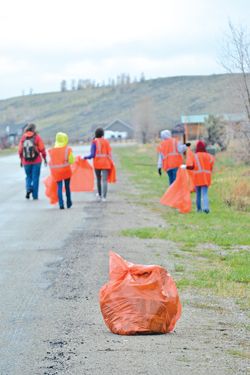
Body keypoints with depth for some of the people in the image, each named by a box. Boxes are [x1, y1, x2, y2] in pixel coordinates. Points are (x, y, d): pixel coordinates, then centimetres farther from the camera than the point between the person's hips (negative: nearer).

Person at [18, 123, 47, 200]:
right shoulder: (37, 137, -7)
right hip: (36, 161, -2)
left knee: (28, 176, 18)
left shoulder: (23, 137, 1)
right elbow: (42, 149, -7)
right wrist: (44, 158, 5)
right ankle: (35, 195, 7)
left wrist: (21, 160, 15)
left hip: (26, 161, 2)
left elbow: (20, 150, 4)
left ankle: (28, 188, -8)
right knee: (35, 177, 6)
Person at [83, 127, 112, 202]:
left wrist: (86, 157, 6)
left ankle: (99, 195, 31)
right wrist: (110, 162, 6)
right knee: (104, 180, -2)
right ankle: (104, 197, -11)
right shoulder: (106, 142, 2)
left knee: (98, 179, 19)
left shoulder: (94, 142, -3)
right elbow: (109, 153, -2)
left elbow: (92, 154, -9)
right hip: (105, 163, 0)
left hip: (97, 163, 0)